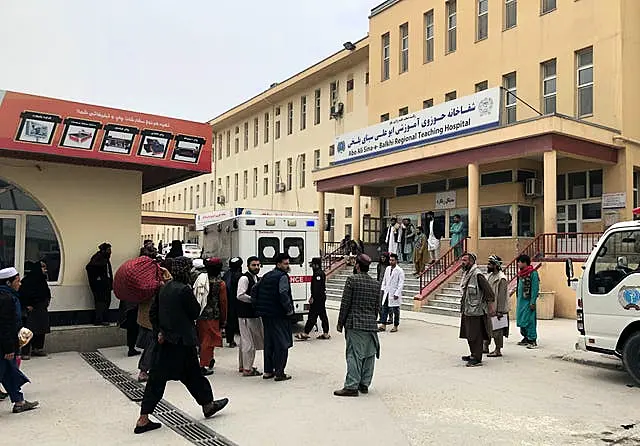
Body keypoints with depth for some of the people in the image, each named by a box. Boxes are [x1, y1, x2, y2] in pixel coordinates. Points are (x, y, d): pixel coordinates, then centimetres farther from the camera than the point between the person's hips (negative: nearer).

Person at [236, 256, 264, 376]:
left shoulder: (257, 279, 15)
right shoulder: (244, 278, -14)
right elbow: (240, 295, -23)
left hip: (254, 314, 10)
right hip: (246, 315, -10)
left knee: (245, 341, 18)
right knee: (249, 342, -5)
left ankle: (242, 365, 29)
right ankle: (247, 369, 2)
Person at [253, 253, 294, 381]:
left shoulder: (266, 276, 15)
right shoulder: (282, 276, -11)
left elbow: (255, 290, 17)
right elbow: (284, 295, -23)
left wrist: (258, 308, 18)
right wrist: (289, 309, -12)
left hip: (266, 314, 9)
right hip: (279, 315, -8)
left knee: (268, 342, 16)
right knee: (282, 343, -2)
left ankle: (268, 371, 21)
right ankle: (279, 373, -1)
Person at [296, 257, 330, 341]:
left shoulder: (318, 273, -16)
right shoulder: (321, 273, 17)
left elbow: (317, 287, -23)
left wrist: (313, 297, -23)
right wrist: (313, 297, 24)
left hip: (317, 298, -11)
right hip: (322, 298, 11)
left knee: (312, 316, -8)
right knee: (323, 316, 11)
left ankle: (305, 333, -5)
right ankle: (326, 334, 14)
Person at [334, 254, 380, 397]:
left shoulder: (352, 279, -8)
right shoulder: (376, 284, 8)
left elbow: (345, 303, -9)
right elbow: (377, 307, 12)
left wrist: (340, 323, -2)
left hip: (355, 324, -5)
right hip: (371, 325, 5)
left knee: (354, 355, -4)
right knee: (369, 355, 10)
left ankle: (352, 386, -4)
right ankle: (364, 384, 19)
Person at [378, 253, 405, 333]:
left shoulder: (400, 271, -10)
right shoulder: (387, 268, 8)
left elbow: (401, 283, -12)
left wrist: (397, 294, -16)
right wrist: (383, 288, 9)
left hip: (394, 294, -6)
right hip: (387, 293, 6)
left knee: (395, 310, 4)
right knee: (384, 308, 6)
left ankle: (395, 326, 14)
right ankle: (383, 325, 11)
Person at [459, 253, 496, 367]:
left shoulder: (477, 275, -17)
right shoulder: (466, 274, 11)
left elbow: (489, 292, -16)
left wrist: (490, 308, -15)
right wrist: (463, 308, 22)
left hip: (476, 311, -9)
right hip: (467, 311, 9)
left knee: (476, 336, -3)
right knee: (468, 335, 17)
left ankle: (477, 359, 4)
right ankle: (473, 355, 29)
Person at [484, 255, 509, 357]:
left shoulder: (501, 278, -16)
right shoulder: (490, 276, 11)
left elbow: (502, 296, -18)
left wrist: (500, 311, -20)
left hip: (497, 310, -9)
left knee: (497, 330, 0)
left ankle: (498, 350, 9)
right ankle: (486, 347, 27)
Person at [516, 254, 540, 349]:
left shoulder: (533, 273, -12)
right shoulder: (521, 273, 13)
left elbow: (535, 288, -14)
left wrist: (532, 302, -18)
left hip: (528, 301, -9)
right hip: (521, 300, 9)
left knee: (529, 321, -6)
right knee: (521, 320, 13)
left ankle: (532, 340, 0)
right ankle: (526, 338, 25)